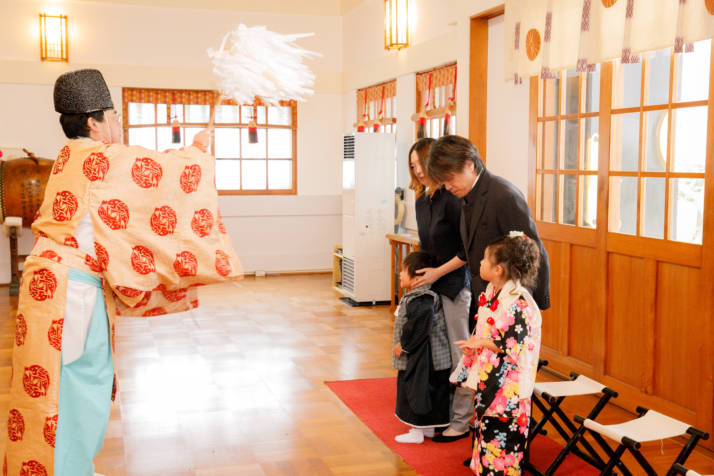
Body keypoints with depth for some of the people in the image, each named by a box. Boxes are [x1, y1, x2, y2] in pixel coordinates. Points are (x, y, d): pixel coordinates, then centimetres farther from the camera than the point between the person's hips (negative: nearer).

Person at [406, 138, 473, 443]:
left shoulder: (453, 199, -16)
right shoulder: (422, 201, 10)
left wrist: (438, 272, -13)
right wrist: (419, 273, 12)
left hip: (457, 285, -8)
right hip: (433, 285, 8)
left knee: (459, 355, 1)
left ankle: (461, 421, 12)